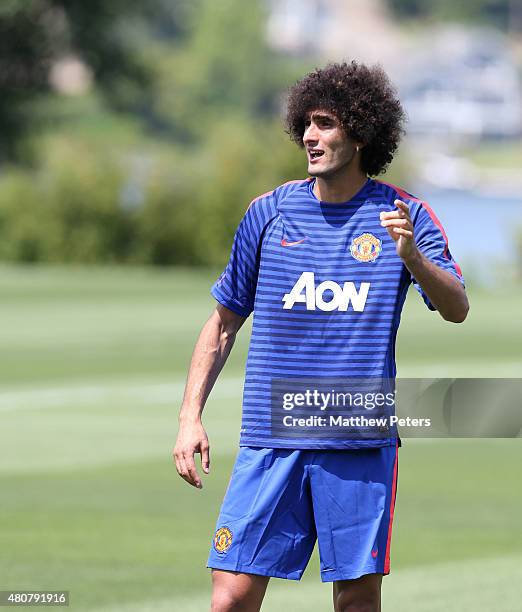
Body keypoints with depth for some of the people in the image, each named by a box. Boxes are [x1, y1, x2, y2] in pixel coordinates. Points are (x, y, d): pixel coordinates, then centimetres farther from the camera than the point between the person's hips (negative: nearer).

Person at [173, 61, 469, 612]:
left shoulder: (402, 215, 2)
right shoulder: (269, 212, 7)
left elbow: (456, 309, -8)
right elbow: (224, 322, 14)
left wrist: (411, 256, -27)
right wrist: (190, 417, 7)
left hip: (361, 443, -1)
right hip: (270, 440, 1)